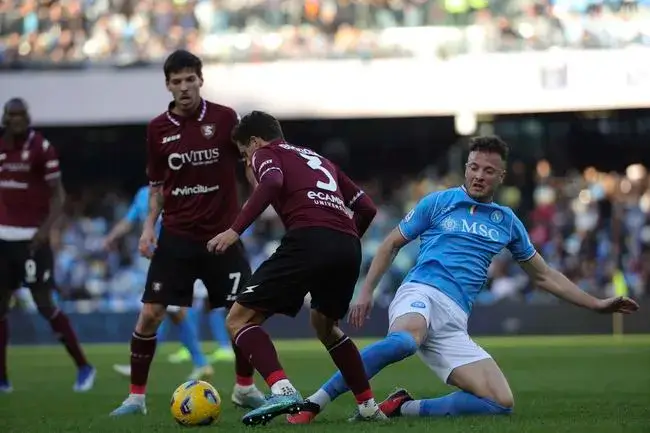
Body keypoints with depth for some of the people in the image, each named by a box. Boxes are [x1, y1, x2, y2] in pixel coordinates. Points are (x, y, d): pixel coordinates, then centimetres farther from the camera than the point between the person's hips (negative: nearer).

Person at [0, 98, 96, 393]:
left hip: (31, 238, -6)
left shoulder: (41, 148, -8)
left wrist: (46, 228, -21)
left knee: (45, 305, -6)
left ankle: (83, 367, 6)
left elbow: (58, 195, -8)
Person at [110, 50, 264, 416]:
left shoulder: (224, 118, -5)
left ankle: (245, 388, 20)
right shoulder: (158, 129, 2)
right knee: (150, 314, -6)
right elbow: (157, 185, 12)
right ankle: (136, 396, 3)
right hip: (176, 236, 1)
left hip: (222, 234, -1)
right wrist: (149, 227, 2)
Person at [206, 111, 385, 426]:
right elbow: (366, 207, 28)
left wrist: (235, 230, -14)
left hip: (307, 240, -7)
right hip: (349, 247, 7)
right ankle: (369, 406, 27)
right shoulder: (319, 160, 35)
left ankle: (282, 390, -23)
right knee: (325, 325, 32)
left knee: (239, 320, -1)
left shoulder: (266, 154, 16)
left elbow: (272, 184, -9)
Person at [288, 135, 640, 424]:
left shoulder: (507, 222, 21)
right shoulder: (438, 203, 10)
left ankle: (404, 408, -8)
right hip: (421, 294, -5)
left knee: (501, 404, -14)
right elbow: (392, 244, 16)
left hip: (453, 324, 5)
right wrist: (366, 292, 4)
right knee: (406, 340, -43)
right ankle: (314, 403, -42)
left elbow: (543, 276, 29)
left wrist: (596, 304, 26)